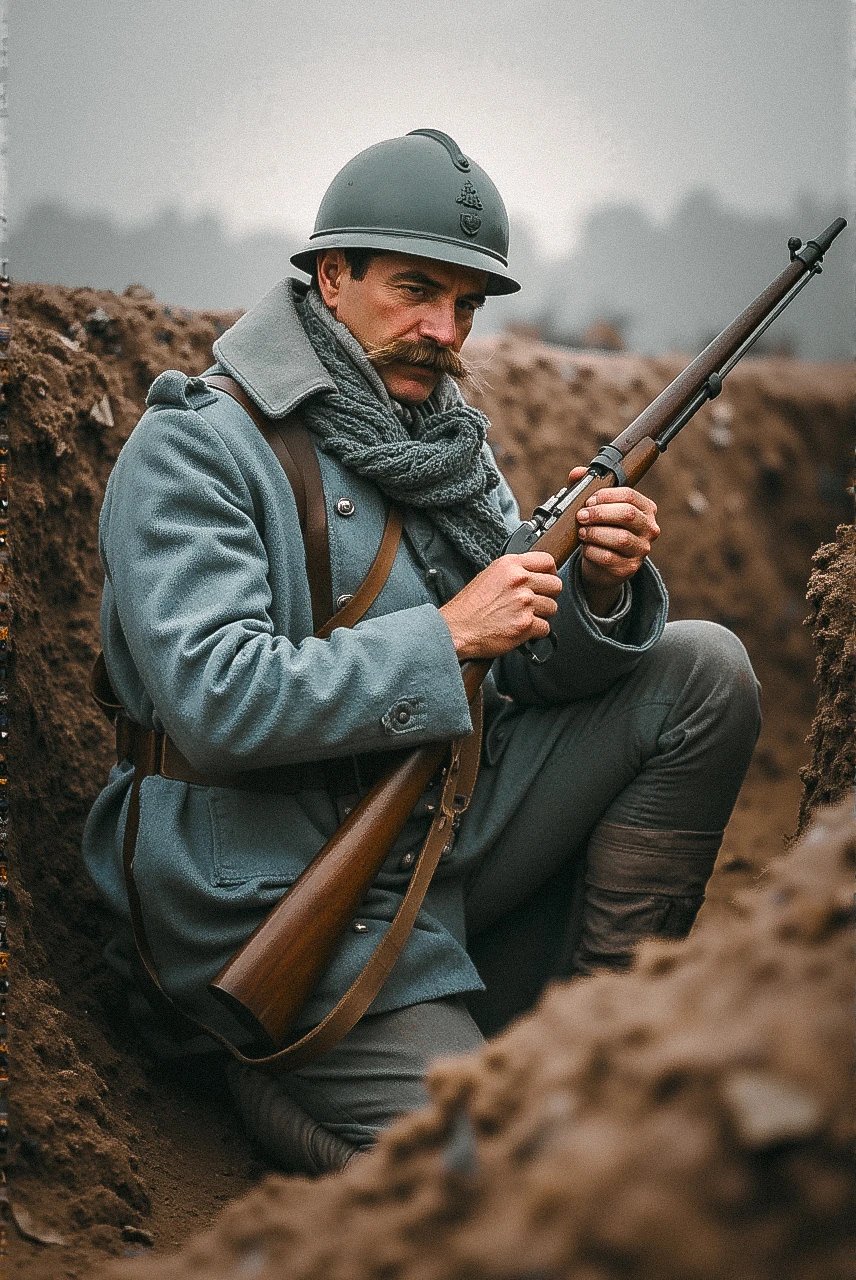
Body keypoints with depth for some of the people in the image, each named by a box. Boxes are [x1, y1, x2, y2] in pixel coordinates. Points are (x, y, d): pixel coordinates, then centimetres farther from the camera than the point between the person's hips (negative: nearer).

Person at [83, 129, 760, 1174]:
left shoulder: (445, 437, 11)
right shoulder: (193, 448, -12)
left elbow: (529, 672, 8)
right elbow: (214, 705, -25)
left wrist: (596, 593, -15)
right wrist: (447, 635, -22)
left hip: (445, 833, 8)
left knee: (702, 670, -2)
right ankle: (274, 1078, 7)